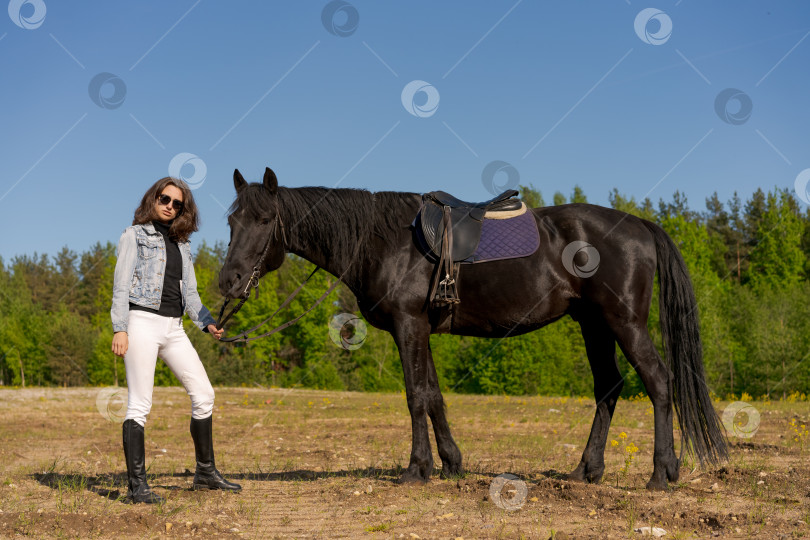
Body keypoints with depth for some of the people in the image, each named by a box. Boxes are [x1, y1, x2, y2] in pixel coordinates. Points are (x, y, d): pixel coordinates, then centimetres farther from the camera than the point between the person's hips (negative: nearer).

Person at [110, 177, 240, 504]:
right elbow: (121, 285, -4)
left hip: (173, 328, 6)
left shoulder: (182, 245, 20)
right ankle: (136, 485, -6)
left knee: (204, 394, 5)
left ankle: (205, 473, 17)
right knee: (140, 404, -8)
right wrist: (119, 328, -14)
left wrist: (207, 322, 0)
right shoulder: (135, 235, 4)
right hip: (142, 321, -6)